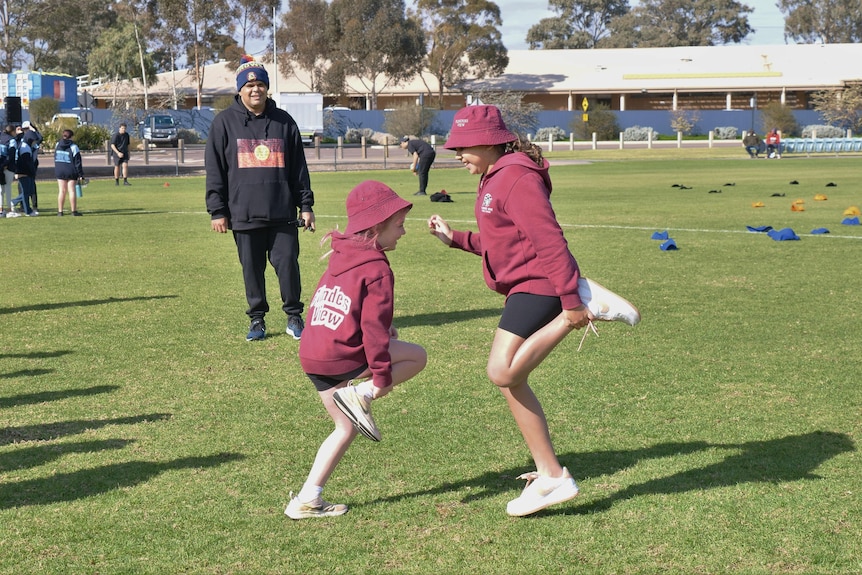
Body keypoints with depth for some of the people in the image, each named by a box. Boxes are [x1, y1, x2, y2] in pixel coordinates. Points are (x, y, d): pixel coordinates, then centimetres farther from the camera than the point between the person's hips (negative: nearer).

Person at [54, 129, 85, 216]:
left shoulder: (58, 145, 5)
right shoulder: (73, 147, -10)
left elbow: (55, 159, 15)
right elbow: (78, 162, -10)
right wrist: (81, 175, -7)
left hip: (59, 172, 4)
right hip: (71, 172, -4)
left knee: (62, 191, 8)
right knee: (72, 190, 0)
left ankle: (60, 211, 7)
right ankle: (74, 211, 0)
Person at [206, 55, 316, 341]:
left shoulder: (284, 121, 9)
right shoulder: (225, 122, 4)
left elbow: (299, 167, 11)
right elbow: (214, 170, 3)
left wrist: (305, 205, 7)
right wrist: (217, 211, -2)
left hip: (282, 213, 1)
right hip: (244, 213, 0)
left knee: (288, 263, -1)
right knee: (251, 269, 6)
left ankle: (294, 317, 14)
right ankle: (257, 320, 19)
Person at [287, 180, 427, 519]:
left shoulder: (340, 259, 17)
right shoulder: (377, 269, -9)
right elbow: (374, 326, -16)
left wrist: (380, 331, 24)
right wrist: (381, 375, -14)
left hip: (311, 357, 8)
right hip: (342, 355, -8)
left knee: (346, 428, 20)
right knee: (417, 357, 6)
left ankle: (306, 500, 17)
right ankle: (360, 396, -8)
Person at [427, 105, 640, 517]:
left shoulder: (518, 178, -15)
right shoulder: (494, 179, 17)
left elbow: (549, 242, -21)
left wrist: (570, 302, -24)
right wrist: (454, 238, 14)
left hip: (538, 286, -10)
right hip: (523, 288, 10)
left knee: (503, 372, -21)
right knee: (511, 382, 9)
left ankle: (585, 307, -15)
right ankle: (550, 475, 15)